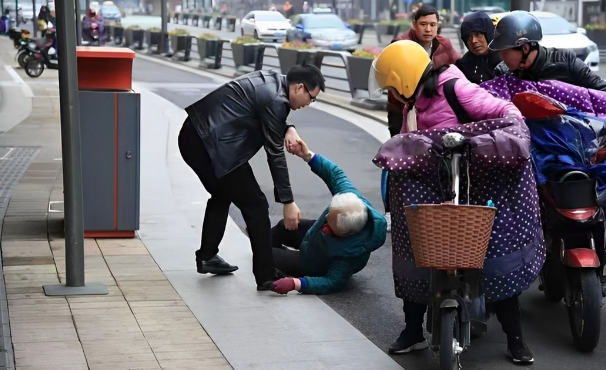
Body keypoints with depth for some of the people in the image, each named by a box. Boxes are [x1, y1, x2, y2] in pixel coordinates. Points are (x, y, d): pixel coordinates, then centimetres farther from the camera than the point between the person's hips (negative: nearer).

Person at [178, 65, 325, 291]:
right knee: (255, 206, -2)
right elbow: (275, 154, -12)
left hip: (193, 137, 10)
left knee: (222, 195, 30)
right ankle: (267, 277, 0)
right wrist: (288, 202, -7)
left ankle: (207, 256, 39)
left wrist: (287, 129, 4)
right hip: (215, 146, -10)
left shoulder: (271, 80, 12)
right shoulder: (275, 100, -14)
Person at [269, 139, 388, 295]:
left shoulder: (350, 252, -48)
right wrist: (308, 155, -30)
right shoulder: (350, 197, -35)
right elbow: (335, 174, -21)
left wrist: (295, 283, -49)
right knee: (283, 226, 23)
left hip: (318, 267, -6)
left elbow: (333, 283, -40)